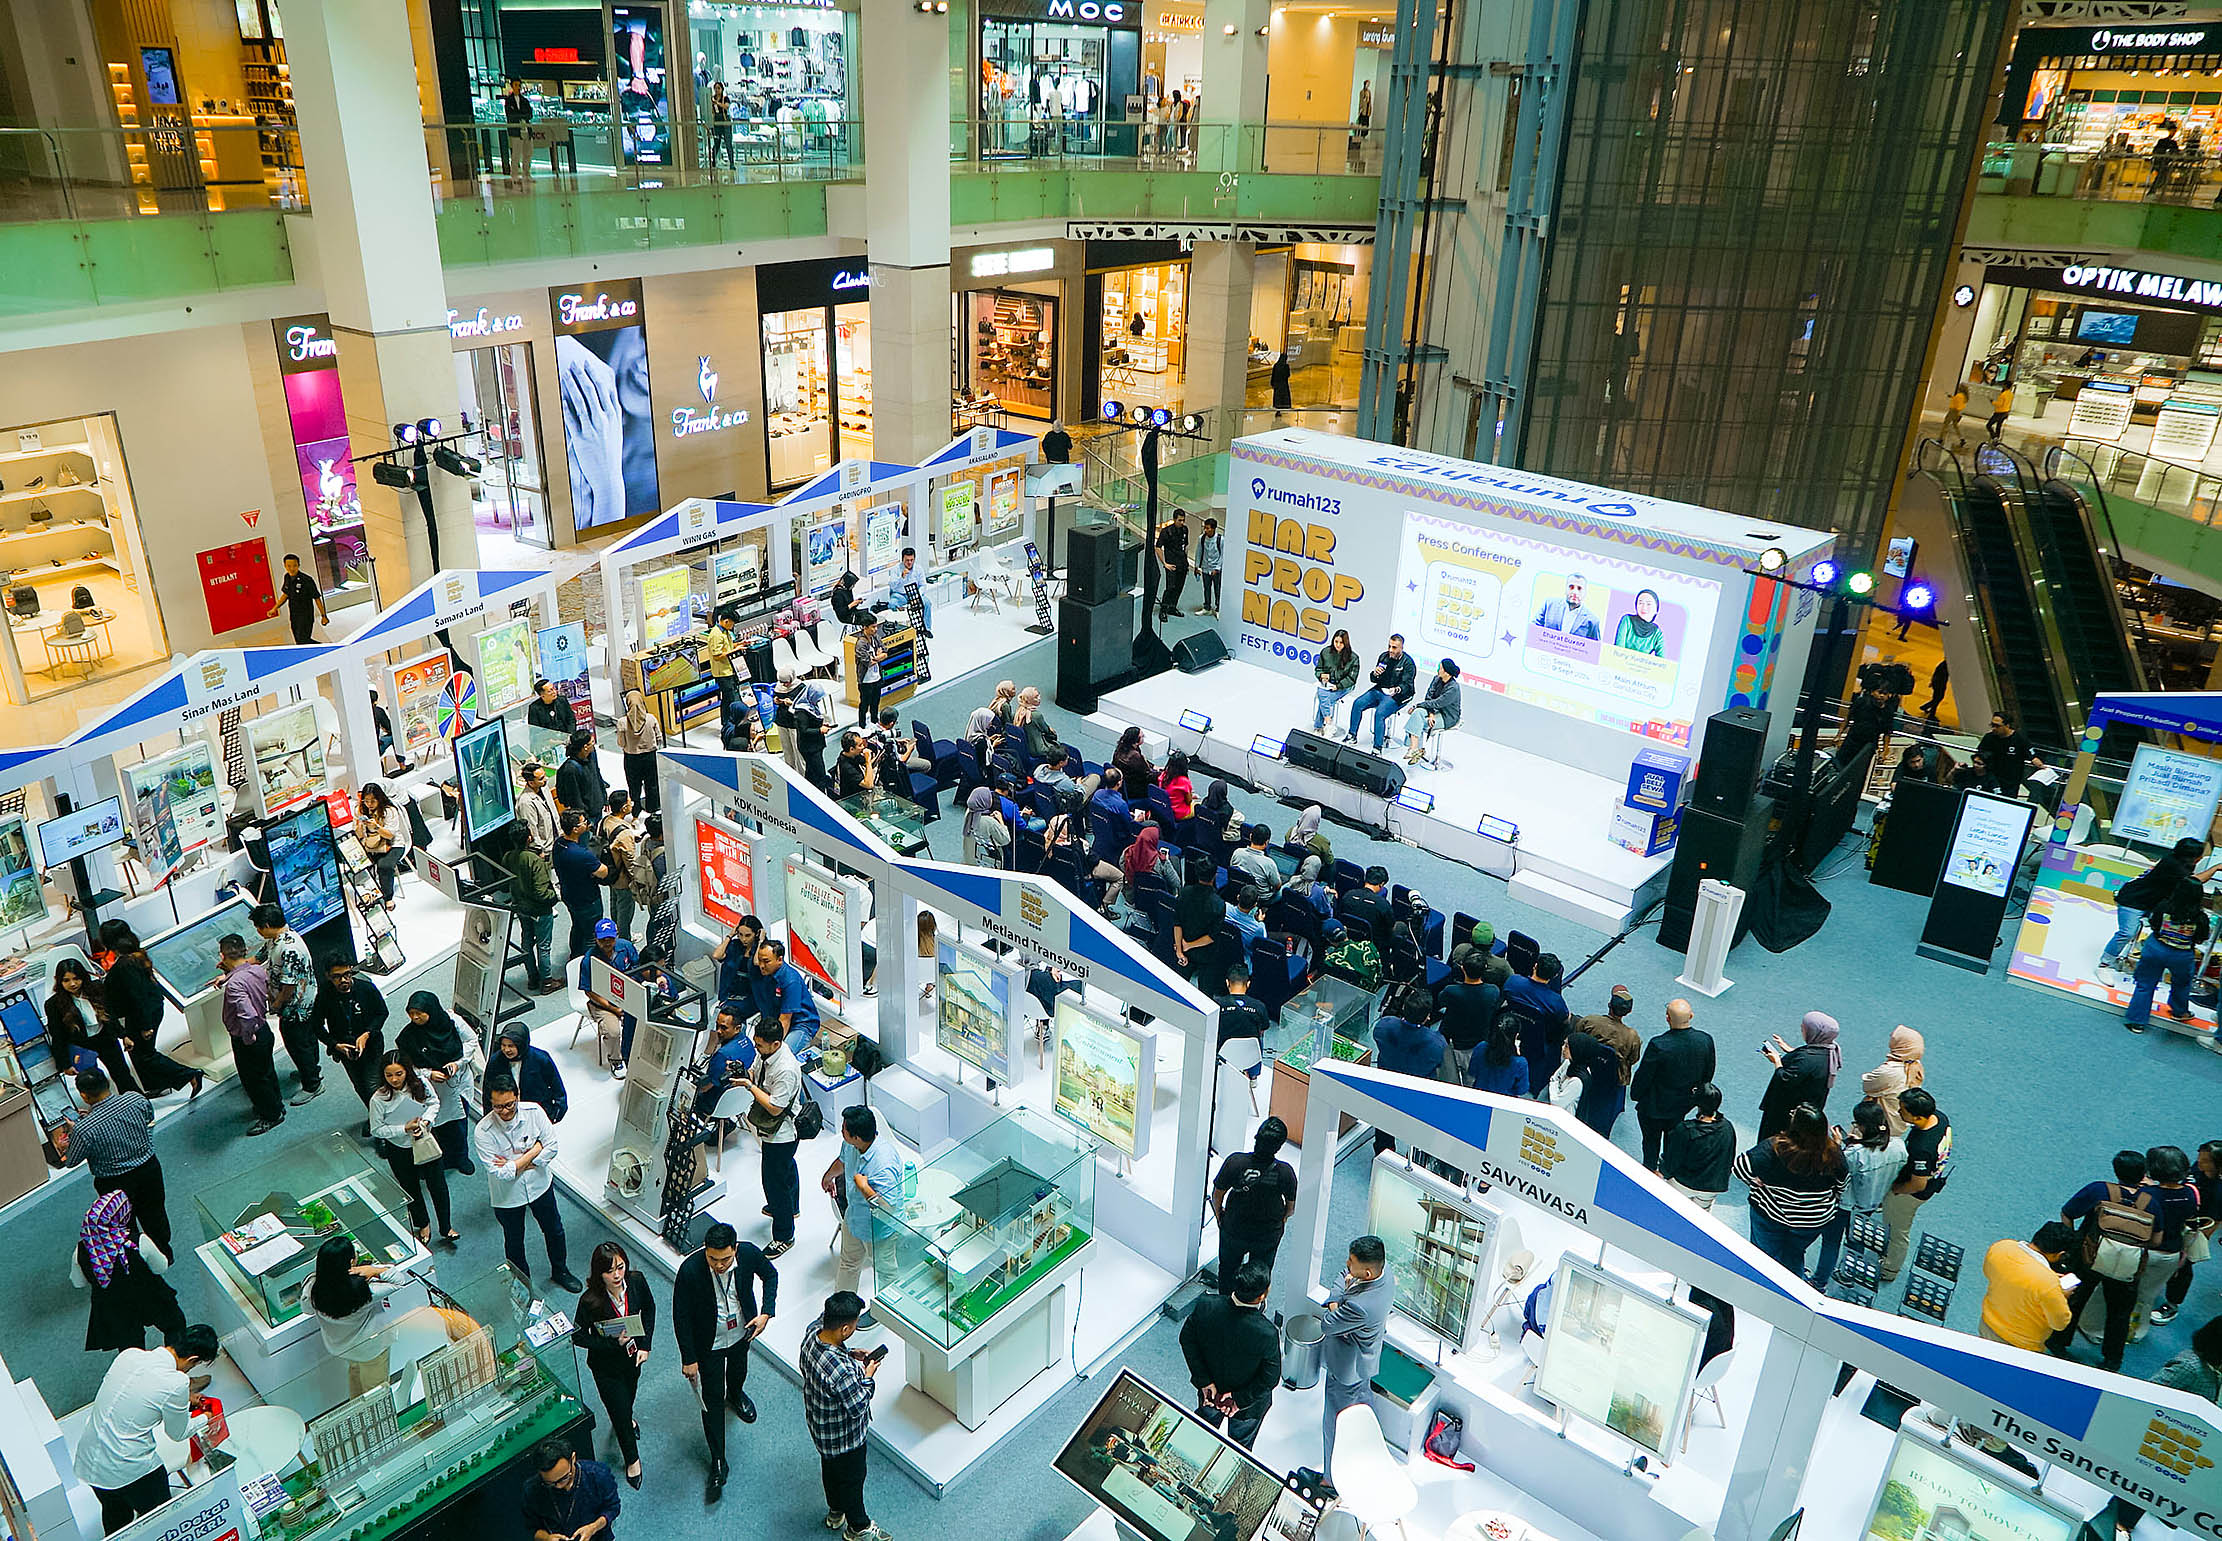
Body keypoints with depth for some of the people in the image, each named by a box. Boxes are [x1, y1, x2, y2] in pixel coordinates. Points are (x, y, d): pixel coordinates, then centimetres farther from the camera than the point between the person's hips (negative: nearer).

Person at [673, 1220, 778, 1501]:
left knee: (739, 1369, 32)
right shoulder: (689, 1270, -36)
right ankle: (718, 1463, 25)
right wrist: (688, 1358, -14)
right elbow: (681, 1317, -21)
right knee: (713, 1401, 7)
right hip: (709, 1343, -3)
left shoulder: (748, 1253, -28)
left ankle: (736, 1393, 67)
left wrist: (767, 1312, -13)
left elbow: (770, 1274, -4)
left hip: (742, 1331, 3)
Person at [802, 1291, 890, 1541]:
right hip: (843, 1436, -7)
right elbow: (857, 1408, -29)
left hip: (818, 1423, 8)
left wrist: (850, 1354, -7)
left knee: (830, 1466, 32)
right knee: (851, 1478, 20)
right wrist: (868, 1377, -17)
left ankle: (835, 1513, 57)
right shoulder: (841, 1371, -45)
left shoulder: (812, 1332, -21)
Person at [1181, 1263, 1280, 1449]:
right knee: (1240, 1447, 28)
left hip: (1210, 1391, 4)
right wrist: (1239, 1399, -12)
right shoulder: (1267, 1333, -39)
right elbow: (1270, 1378, -25)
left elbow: (1187, 1339, -14)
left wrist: (1205, 1382, -8)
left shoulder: (1206, 1306, -29)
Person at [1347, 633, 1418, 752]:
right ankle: (1352, 736, 3)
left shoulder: (1408, 663, -11)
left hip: (1396, 696, -6)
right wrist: (1375, 674, -13)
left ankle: (1377, 748, -25)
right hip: (1380, 689, 6)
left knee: (1379, 713, -30)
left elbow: (1406, 685, -18)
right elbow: (1373, 679, 12)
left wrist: (1396, 690, -40)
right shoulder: (1384, 656, 7)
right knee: (1357, 704, -11)